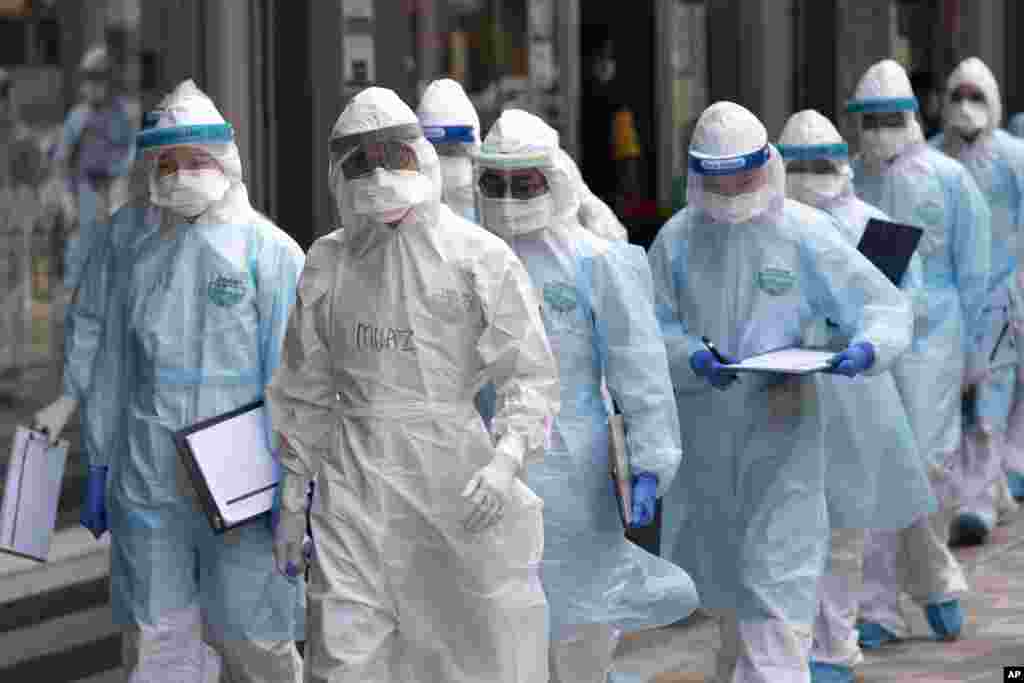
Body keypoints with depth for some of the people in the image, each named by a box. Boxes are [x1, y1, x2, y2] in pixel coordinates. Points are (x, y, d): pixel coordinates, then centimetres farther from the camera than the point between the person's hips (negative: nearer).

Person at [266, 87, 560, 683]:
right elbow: (304, 391, 17)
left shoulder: (481, 258, -2)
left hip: (455, 470, -2)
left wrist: (506, 460, -21)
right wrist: (292, 500, 15)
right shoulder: (328, 263, 9)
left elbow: (531, 376, -4)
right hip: (355, 476, 2)